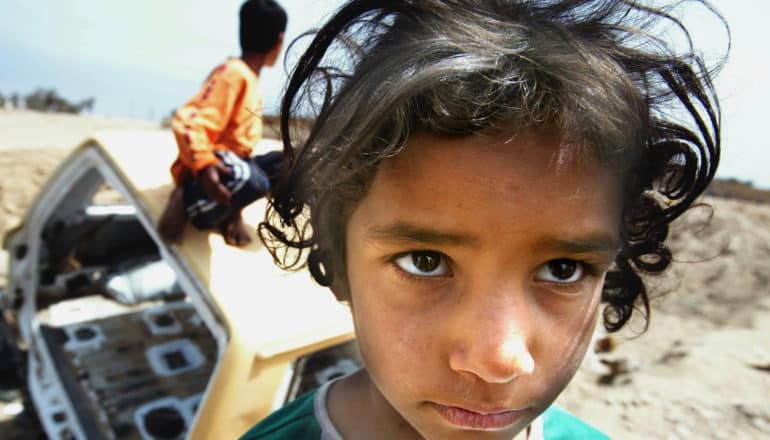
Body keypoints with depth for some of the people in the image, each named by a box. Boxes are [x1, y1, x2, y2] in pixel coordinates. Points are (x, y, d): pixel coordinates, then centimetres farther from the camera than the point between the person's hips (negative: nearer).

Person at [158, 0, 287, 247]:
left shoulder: (249, 77, 13)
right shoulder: (233, 73, -16)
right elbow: (187, 122, -27)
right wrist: (204, 166, -41)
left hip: (232, 162, 10)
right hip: (209, 168, -10)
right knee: (252, 182, -38)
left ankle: (230, 211, -4)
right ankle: (187, 202, -12)